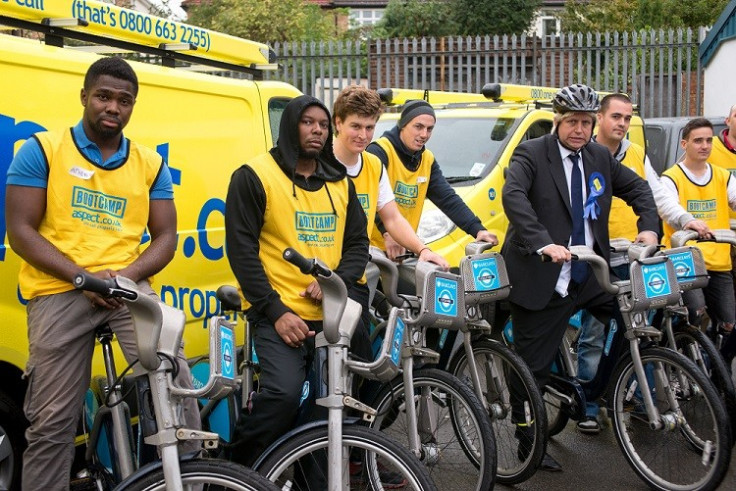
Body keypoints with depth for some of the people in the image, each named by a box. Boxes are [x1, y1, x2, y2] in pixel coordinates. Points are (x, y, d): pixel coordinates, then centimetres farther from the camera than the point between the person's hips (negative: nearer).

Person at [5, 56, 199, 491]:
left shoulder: (151, 164, 12)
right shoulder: (41, 151, 4)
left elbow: (166, 237, 9)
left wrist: (125, 275, -11)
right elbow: (21, 231, -2)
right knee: (52, 421, 0)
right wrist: (83, 277, -13)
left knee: (178, 388, -14)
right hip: (59, 292, -1)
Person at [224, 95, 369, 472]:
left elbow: (357, 243, 15)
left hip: (330, 313, 6)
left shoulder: (340, 183, 14)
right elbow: (242, 249, -7)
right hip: (280, 314, -6)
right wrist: (275, 311, -14)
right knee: (284, 392, -25)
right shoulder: (254, 176, -3)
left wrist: (336, 281, -7)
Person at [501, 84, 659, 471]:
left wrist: (648, 226, 1)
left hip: (589, 277, 6)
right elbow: (513, 196, -26)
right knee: (533, 367, 2)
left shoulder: (600, 158, 9)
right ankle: (528, 445, 18)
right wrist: (543, 243, -37)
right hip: (542, 280, -5)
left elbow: (637, 188, 19)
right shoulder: (530, 154, -9)